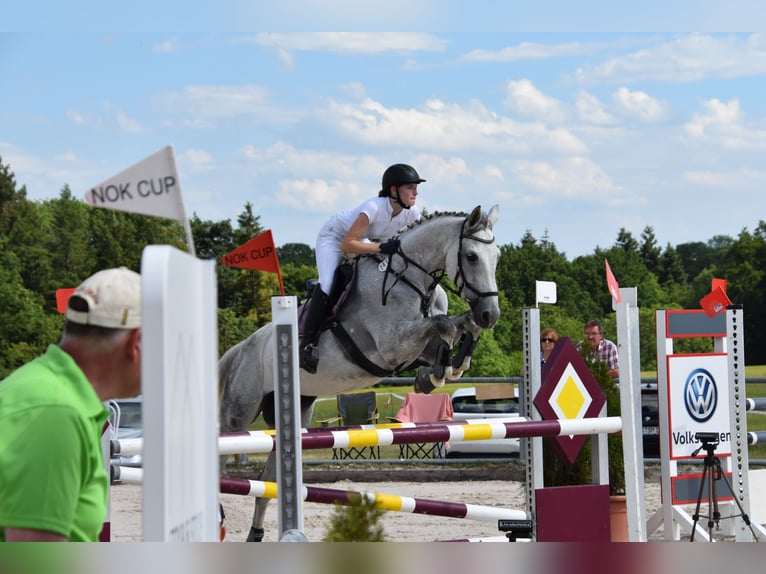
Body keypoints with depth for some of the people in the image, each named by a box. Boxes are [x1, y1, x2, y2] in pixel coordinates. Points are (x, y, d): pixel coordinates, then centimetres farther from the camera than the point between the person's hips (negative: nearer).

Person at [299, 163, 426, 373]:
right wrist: (381, 248, -46)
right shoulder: (375, 207, -38)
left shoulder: (412, 212, -20)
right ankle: (307, 344, -19)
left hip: (362, 241, 8)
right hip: (334, 236, -7)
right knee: (327, 286, -25)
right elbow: (346, 245, -40)